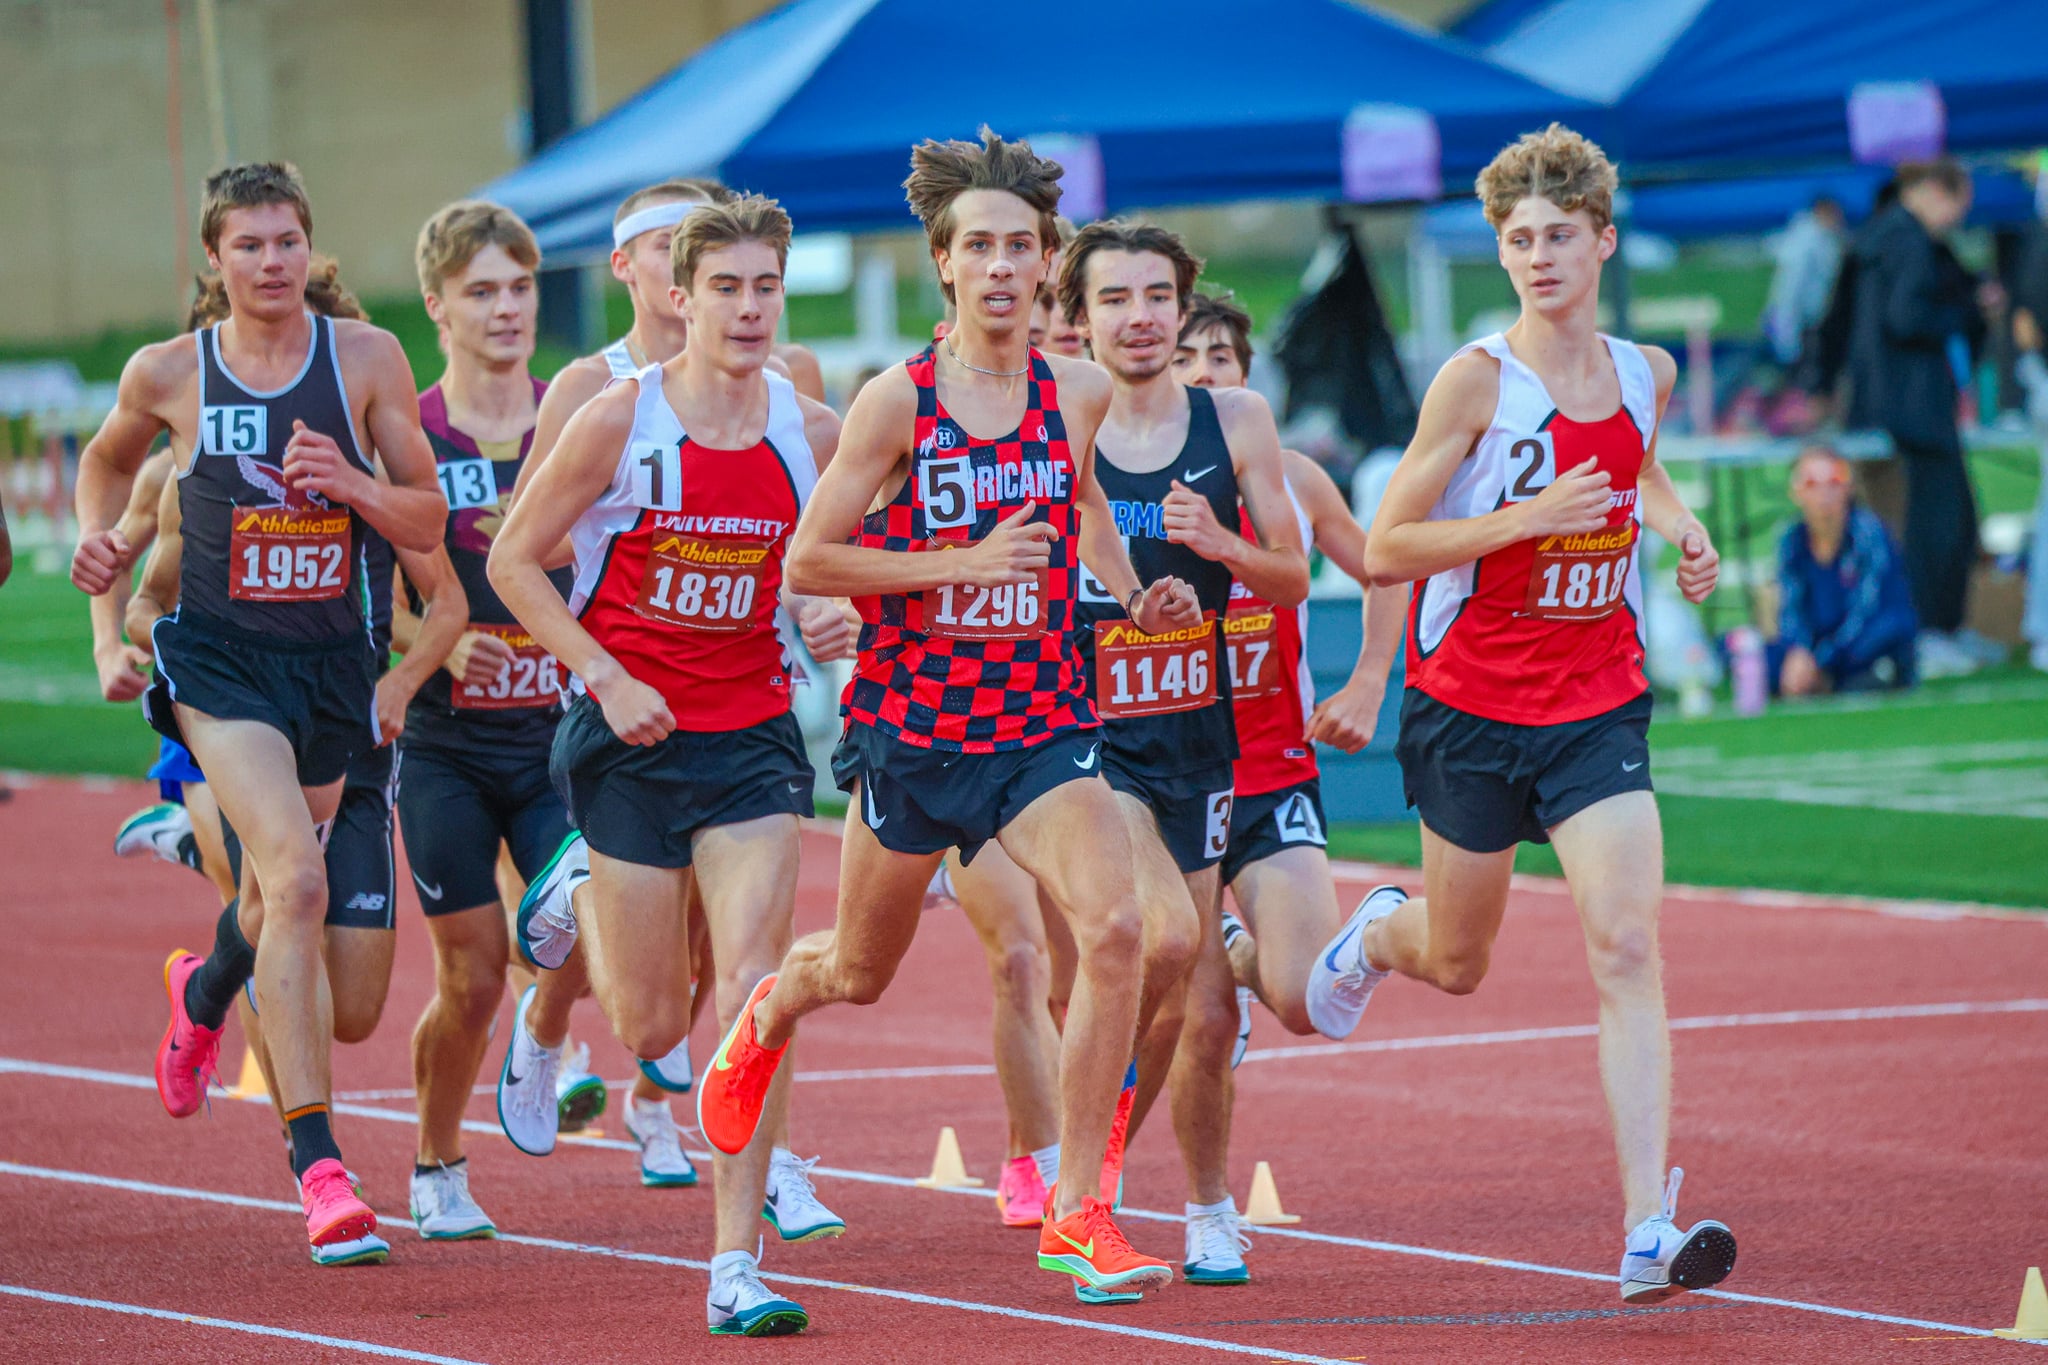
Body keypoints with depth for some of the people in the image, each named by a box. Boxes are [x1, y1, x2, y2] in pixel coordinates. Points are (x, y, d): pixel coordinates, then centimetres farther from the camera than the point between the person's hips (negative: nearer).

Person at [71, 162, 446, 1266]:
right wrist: (96, 535, 0)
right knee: (296, 882, -22)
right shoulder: (168, 374, -2)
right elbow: (109, 458, 20)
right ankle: (317, 1162, -22)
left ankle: (204, 992, 60)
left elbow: (427, 523, 2)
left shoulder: (366, 359, -2)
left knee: (277, 895, 21)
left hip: (332, 660, 3)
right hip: (220, 661, -3)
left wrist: (351, 482, -17)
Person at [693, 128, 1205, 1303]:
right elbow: (806, 559, -10)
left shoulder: (1079, 394, 1)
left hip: (1043, 720, 2)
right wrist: (957, 563, -21)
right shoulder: (897, 402, -11)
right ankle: (768, 1013, 56)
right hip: (912, 721, -2)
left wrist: (1132, 591, 9)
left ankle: (1078, 1207, -14)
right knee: (859, 972, 16)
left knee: (1114, 926, -22)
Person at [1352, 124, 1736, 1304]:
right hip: (1473, 709, -2)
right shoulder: (1477, 381, -12)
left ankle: (1649, 1232, -20)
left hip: (1599, 710, 2)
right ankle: (1379, 933, 53)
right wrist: (1531, 516, -24)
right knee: (1456, 965, 14)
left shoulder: (1645, 374, 3)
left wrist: (1678, 525, 6)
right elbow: (1385, 550, -13)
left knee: (1628, 949, -15)